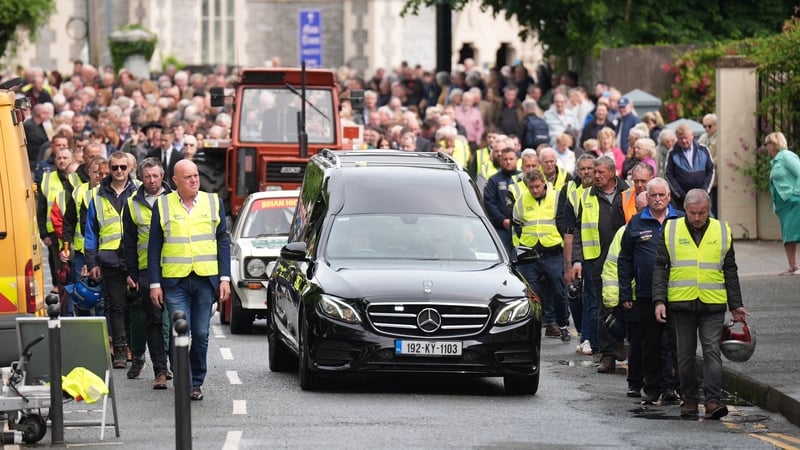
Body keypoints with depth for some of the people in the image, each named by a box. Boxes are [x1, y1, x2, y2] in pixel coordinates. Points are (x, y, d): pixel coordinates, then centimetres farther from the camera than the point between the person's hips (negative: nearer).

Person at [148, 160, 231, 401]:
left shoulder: (213, 202, 8)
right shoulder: (163, 205, 3)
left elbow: (223, 241, 11)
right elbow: (154, 246, 5)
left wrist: (225, 278, 3)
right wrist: (154, 283, 0)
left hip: (206, 280, 2)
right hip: (175, 281, -2)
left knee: (201, 334, 5)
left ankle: (196, 382, 17)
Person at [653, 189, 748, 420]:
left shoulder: (722, 232, 7)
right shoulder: (670, 231, 5)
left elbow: (730, 271, 13)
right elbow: (660, 268, 5)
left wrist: (736, 305, 11)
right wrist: (659, 300, -4)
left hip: (713, 305, -1)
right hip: (681, 303, 1)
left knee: (712, 350, -9)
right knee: (686, 353, 6)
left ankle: (713, 400, -12)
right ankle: (690, 399, 16)